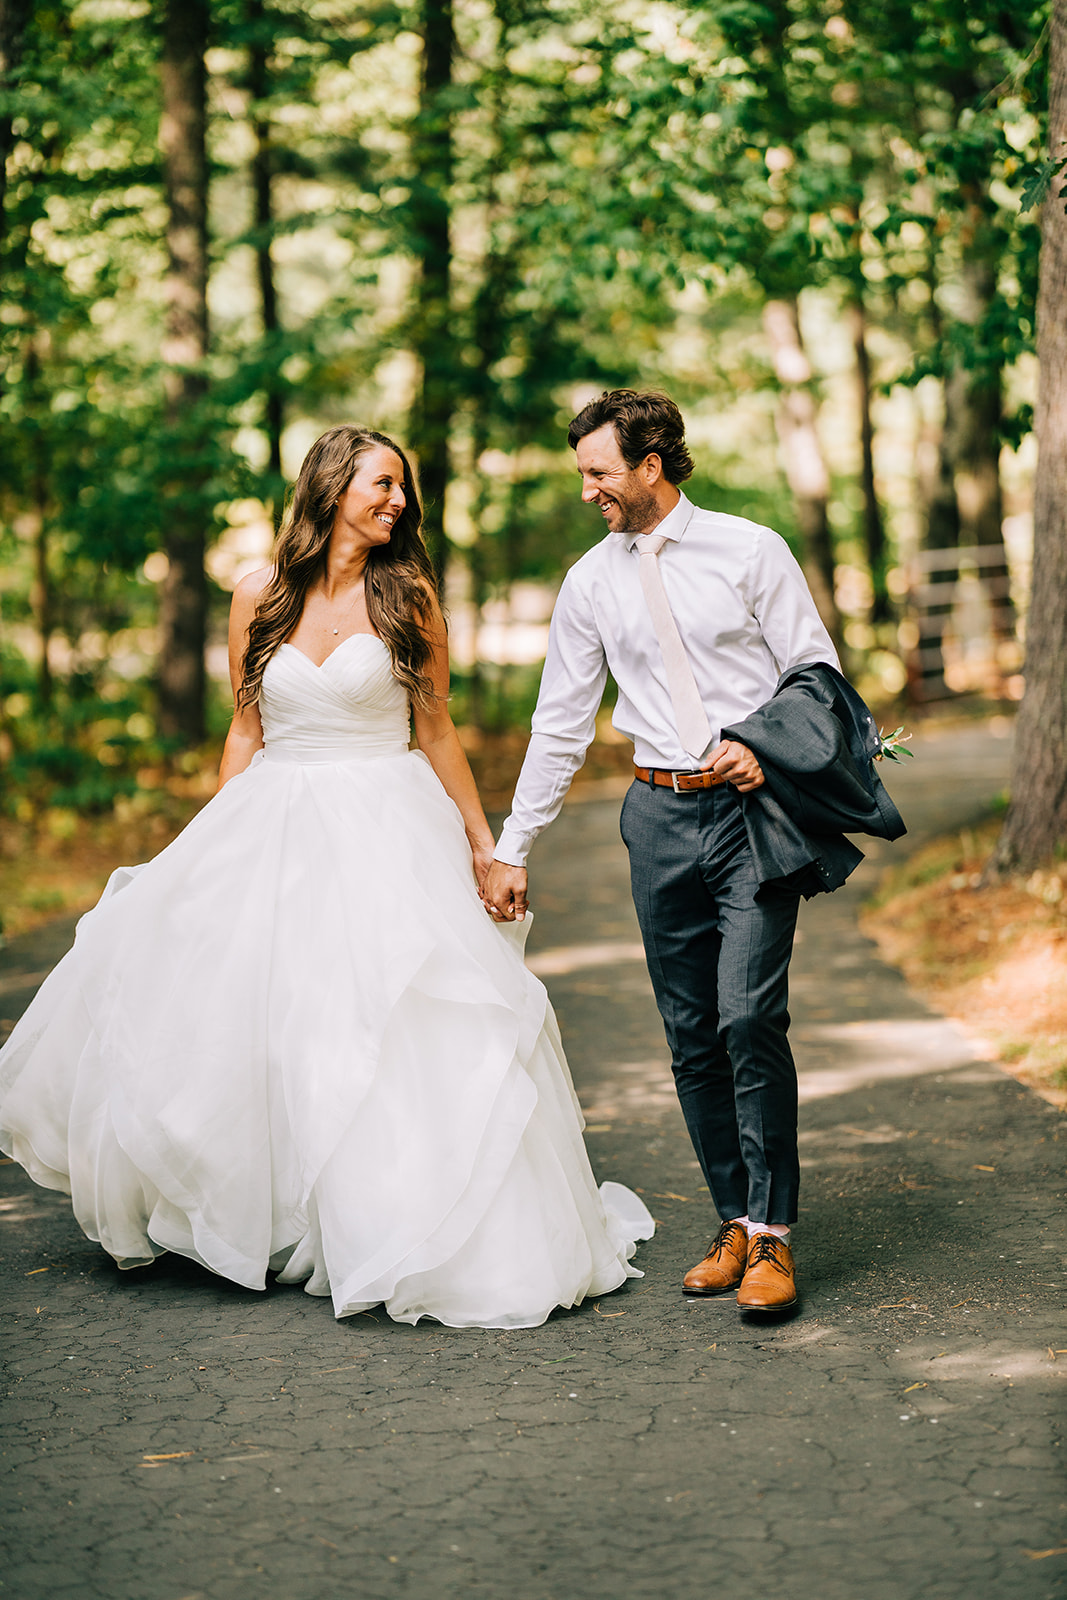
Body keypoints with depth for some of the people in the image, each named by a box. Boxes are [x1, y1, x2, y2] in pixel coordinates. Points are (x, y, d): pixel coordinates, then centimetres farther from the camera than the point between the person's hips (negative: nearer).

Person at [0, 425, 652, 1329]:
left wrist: (481, 840, 8)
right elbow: (246, 731, 10)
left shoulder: (407, 596, 0)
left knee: (398, 1034, -7)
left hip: (384, 831, -2)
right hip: (273, 830, 2)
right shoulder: (259, 598, 4)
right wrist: (215, 846, 8)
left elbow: (438, 729, 6)